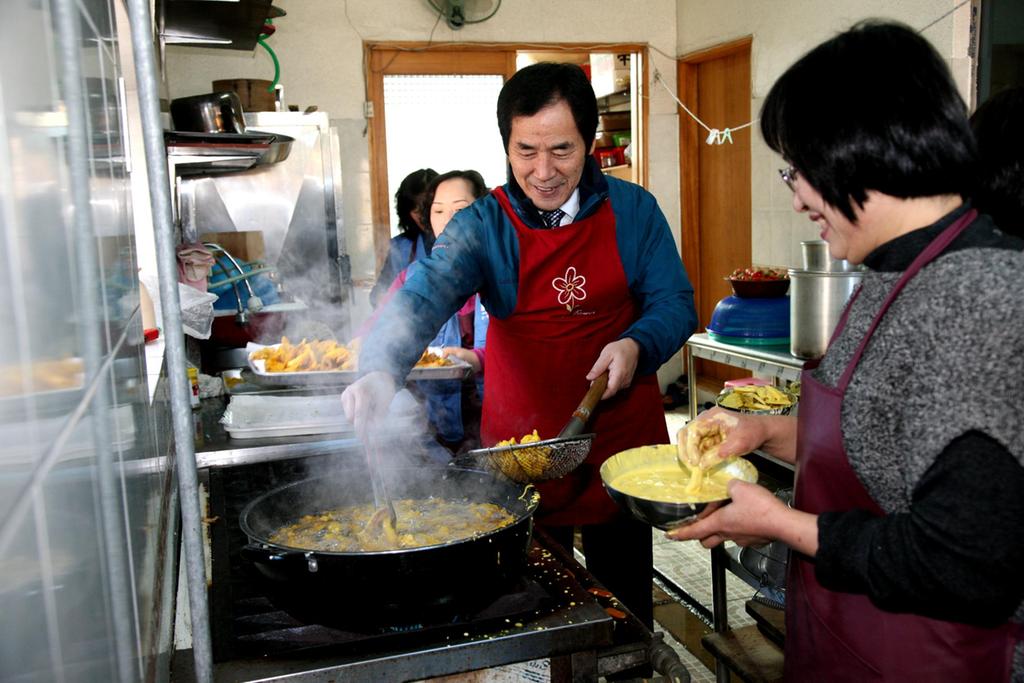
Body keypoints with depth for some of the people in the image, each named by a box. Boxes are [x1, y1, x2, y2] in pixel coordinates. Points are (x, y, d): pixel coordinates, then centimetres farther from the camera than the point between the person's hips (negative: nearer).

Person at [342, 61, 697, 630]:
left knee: (624, 610, 19)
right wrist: (380, 370, -42)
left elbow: (675, 303, -1)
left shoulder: (633, 210, -3)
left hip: (622, 442, 1)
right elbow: (421, 297, -23)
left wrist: (637, 345, -23)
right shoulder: (483, 226, -8)